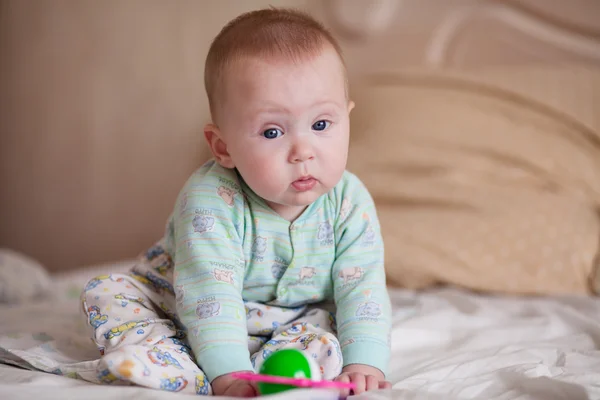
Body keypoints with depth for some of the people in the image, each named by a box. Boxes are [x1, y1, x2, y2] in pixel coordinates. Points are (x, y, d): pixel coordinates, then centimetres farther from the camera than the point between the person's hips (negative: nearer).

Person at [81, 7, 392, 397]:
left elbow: (363, 286, -19)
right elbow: (211, 292, -34)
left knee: (325, 346, -27)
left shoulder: (349, 202, -18)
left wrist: (366, 364, -32)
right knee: (107, 292, -21)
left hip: (289, 325, 2)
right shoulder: (211, 199, -29)